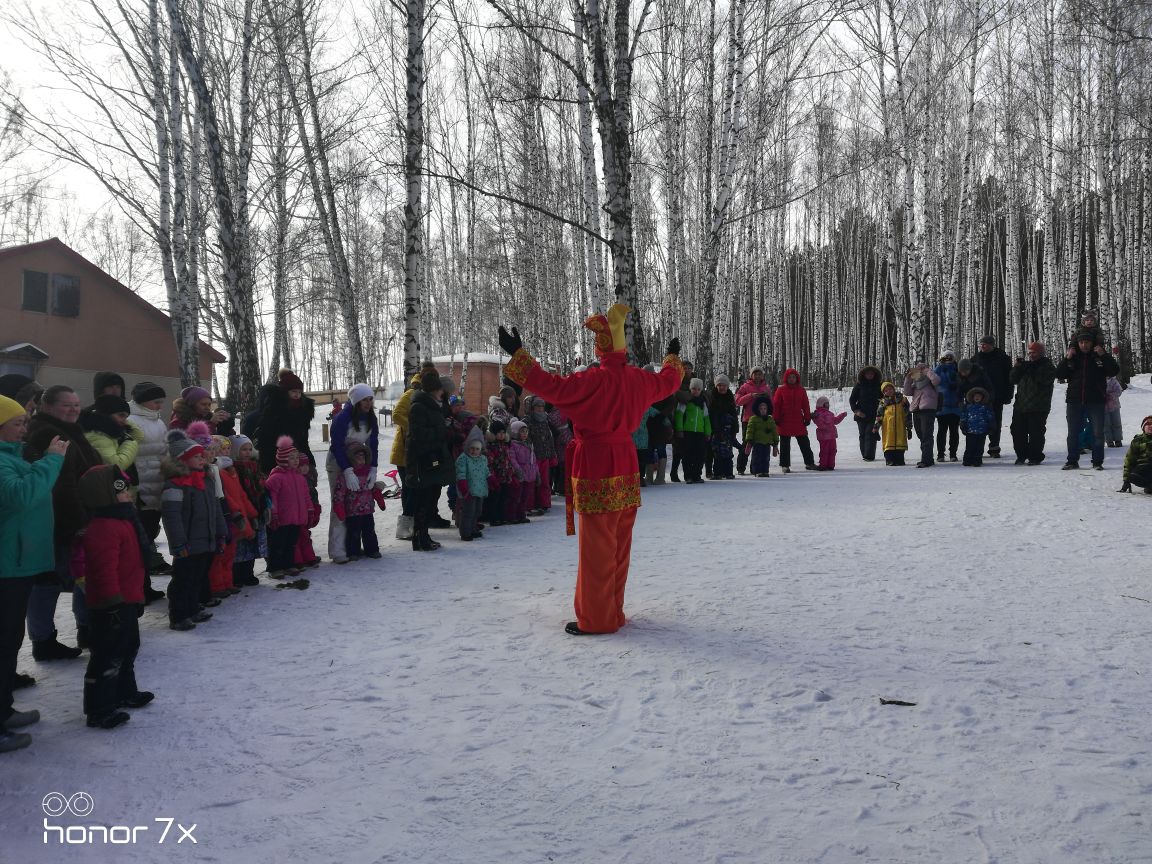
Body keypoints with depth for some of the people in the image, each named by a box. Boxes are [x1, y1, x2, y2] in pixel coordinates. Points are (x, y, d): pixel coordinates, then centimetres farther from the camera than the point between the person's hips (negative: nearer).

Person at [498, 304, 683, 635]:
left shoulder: (594, 380, -19)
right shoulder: (638, 378, 4)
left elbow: (552, 386, -22)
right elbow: (667, 382, 23)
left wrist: (517, 355, -16)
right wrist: (673, 357, 44)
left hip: (596, 472, -7)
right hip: (627, 471, 7)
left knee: (596, 548, 0)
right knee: (619, 546, 15)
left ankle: (596, 619, 7)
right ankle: (613, 612, 25)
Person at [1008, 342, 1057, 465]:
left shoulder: (1048, 366, -1)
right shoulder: (1025, 364, 17)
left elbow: (1044, 380, -20)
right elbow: (1013, 380, 13)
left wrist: (1030, 368, -18)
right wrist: (1016, 368, -4)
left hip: (1038, 407, -6)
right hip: (1020, 405, 6)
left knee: (1035, 433, -3)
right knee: (1017, 431, 7)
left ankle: (1035, 457, 6)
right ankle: (1021, 455, 19)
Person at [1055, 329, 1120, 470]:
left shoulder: (1100, 356, 2)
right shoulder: (1073, 357, 6)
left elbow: (1114, 370, -8)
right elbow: (1059, 375, 0)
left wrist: (1104, 355, -17)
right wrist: (1066, 359, -11)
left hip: (1096, 402, -2)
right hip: (1074, 402, 2)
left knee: (1098, 433, 2)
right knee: (1073, 433, 7)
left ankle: (1097, 461, 10)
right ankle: (1072, 461, 15)